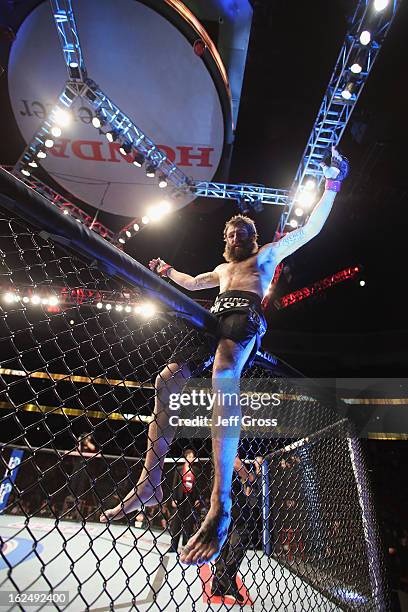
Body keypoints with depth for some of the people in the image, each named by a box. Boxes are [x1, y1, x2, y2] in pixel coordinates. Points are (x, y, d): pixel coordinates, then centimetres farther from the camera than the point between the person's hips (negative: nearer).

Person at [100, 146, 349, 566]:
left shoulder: (267, 254, 24)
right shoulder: (223, 268, 39)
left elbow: (310, 229, 20)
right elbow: (192, 283, 49)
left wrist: (330, 186, 16)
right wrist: (166, 270, 38)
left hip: (245, 316, -6)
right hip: (215, 317, 7)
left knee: (223, 381, -37)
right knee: (167, 381, -12)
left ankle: (221, 504, -39)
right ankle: (149, 484, -7)